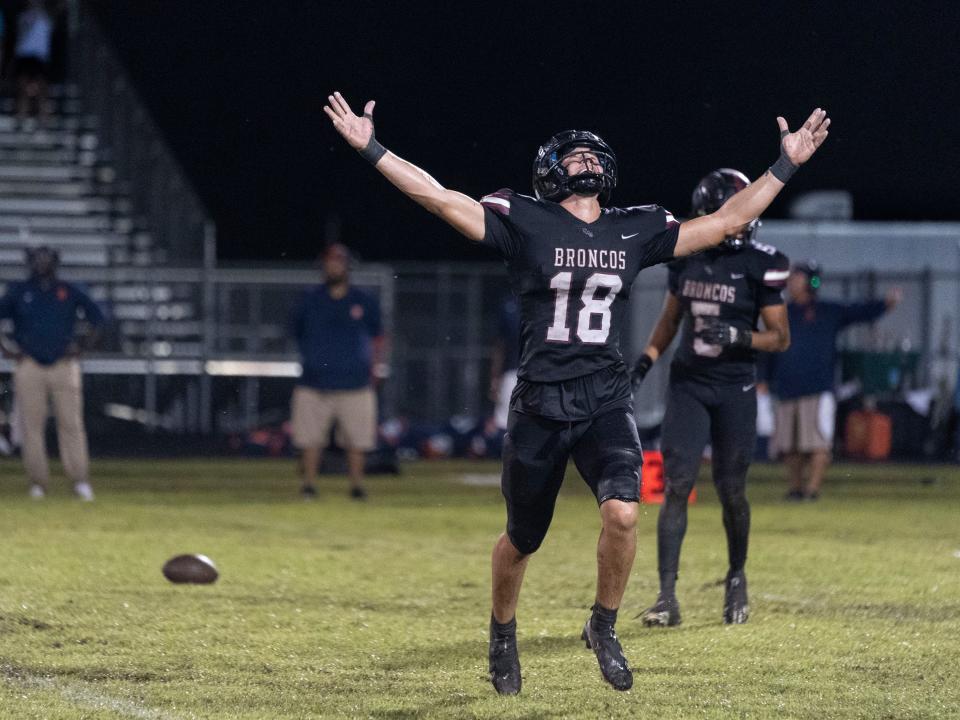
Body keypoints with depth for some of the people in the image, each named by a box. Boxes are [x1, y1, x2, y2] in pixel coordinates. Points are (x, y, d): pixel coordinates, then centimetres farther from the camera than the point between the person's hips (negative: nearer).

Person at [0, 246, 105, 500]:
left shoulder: (70, 292, 10)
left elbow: (97, 317, 16)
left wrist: (85, 344, 4)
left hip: (64, 365, 0)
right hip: (29, 366, 0)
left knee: (71, 423, -5)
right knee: (32, 425, -3)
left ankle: (80, 481, -5)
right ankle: (38, 483, 1)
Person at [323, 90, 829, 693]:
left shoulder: (637, 230, 9)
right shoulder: (523, 222, 0)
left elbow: (725, 222, 14)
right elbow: (440, 198, -6)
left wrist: (786, 165, 13)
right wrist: (371, 149, -14)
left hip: (606, 400, 1)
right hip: (540, 404, -1)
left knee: (623, 512, -23)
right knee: (522, 539, 12)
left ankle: (604, 628, 1)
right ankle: (503, 634, 40)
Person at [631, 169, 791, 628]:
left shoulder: (758, 265, -8)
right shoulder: (685, 256, 3)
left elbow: (780, 338, -5)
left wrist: (739, 337, -22)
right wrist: (645, 361, 3)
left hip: (734, 388, -2)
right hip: (687, 384, 2)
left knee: (731, 491, 5)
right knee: (676, 487, -8)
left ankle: (737, 577, 32)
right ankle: (667, 598, -11)